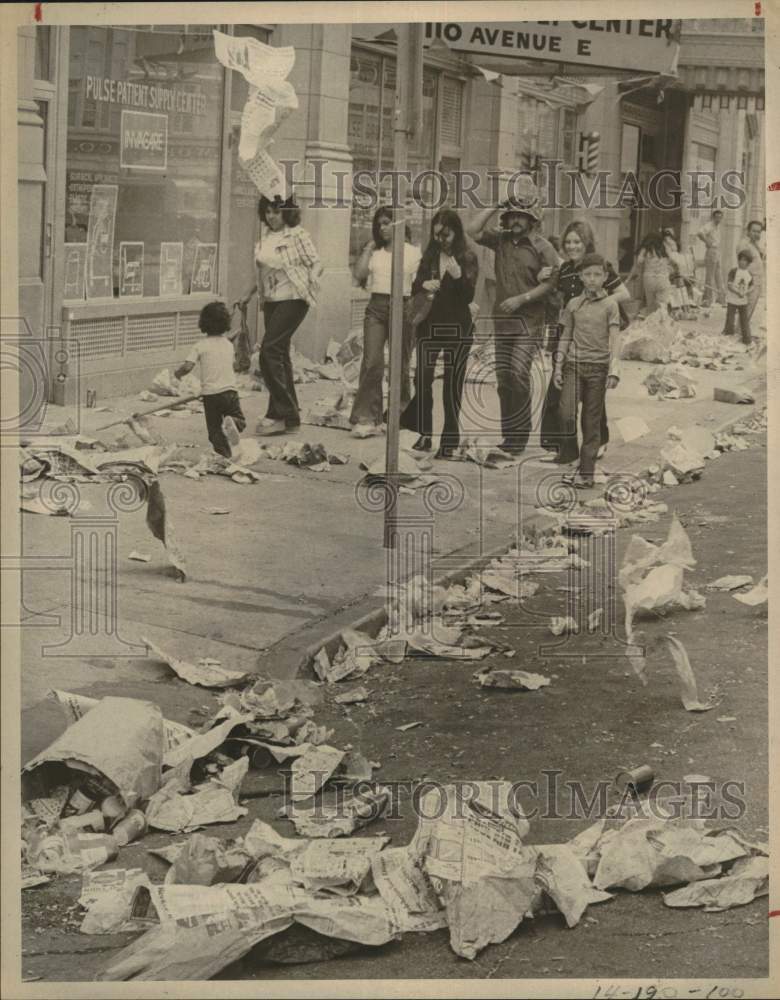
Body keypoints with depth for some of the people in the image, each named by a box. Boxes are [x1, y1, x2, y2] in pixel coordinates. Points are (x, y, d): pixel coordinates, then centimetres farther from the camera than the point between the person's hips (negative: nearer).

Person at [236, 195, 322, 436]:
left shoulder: (298, 235, -7)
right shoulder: (265, 237, 13)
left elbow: (316, 262, -8)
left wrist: (313, 277, -28)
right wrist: (249, 294, 23)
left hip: (292, 299, -8)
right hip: (271, 301, 8)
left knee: (269, 350, -17)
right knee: (280, 355, 8)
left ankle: (279, 413, -13)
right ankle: (290, 416, 14)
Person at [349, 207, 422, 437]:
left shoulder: (412, 252, 5)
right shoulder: (375, 252, 13)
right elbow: (359, 274, 1)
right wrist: (368, 247, 4)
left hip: (402, 308, -1)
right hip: (376, 307, 1)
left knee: (400, 365, 6)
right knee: (372, 362, -11)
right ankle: (365, 418, -14)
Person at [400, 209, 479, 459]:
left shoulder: (467, 258, -1)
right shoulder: (429, 256, 10)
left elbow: (469, 296, -8)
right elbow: (414, 290, 12)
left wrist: (458, 276, -25)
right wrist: (423, 285, -10)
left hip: (457, 328, -3)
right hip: (429, 324, 3)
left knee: (452, 384, 0)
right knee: (422, 379, -7)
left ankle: (449, 442, 6)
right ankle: (424, 434, 6)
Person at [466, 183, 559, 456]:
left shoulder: (541, 247, -5)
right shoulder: (501, 240, 10)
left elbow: (552, 282, -9)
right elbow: (472, 230, 2)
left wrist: (521, 299, -14)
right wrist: (495, 207, 2)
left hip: (529, 322, -6)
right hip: (502, 320, 6)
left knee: (519, 373, -17)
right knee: (503, 378, 8)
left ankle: (520, 433, -10)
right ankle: (508, 434, 17)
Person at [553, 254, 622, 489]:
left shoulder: (610, 304, 1)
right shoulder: (573, 304, 9)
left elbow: (615, 339, -4)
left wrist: (614, 369, -13)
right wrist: (558, 366, 9)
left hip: (598, 366, -2)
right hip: (574, 364, 2)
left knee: (592, 421, 2)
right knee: (566, 414, -14)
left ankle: (587, 472, 6)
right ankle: (569, 460, 4)